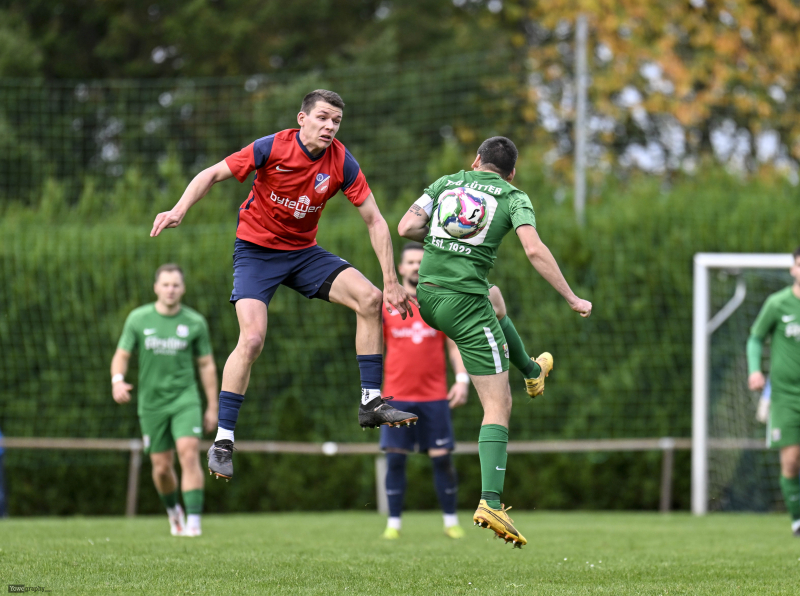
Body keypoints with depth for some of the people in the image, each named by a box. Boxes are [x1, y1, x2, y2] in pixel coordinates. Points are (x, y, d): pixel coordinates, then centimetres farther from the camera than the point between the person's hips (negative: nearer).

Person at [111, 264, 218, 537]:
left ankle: (194, 521, -21)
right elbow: (122, 355, 2)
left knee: (189, 454, -20)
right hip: (152, 402, 1)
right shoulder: (138, 319, -1)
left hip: (185, 399, -1)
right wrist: (117, 381, -20)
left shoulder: (195, 322, -1)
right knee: (162, 467, 5)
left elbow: (206, 365, 6)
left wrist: (212, 407, 5)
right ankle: (173, 511, 35)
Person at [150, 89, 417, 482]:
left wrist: (391, 282, -10)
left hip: (303, 251, 4)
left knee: (370, 298, -14)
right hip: (256, 249, -4)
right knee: (252, 338, -22)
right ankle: (222, 441, -13)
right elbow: (213, 174, -11)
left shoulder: (341, 163, -10)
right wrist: (179, 211, -26)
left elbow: (374, 221, -5)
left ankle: (371, 402, -3)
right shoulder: (271, 148, -19)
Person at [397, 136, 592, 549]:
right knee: (498, 405, -2)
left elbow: (406, 227, 3)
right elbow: (534, 251, -13)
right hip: (465, 303, -5)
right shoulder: (513, 197, 2)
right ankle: (490, 503, -16)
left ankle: (532, 371, 62)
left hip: (427, 296, 5)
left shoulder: (446, 183, 13)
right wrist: (572, 299, -6)